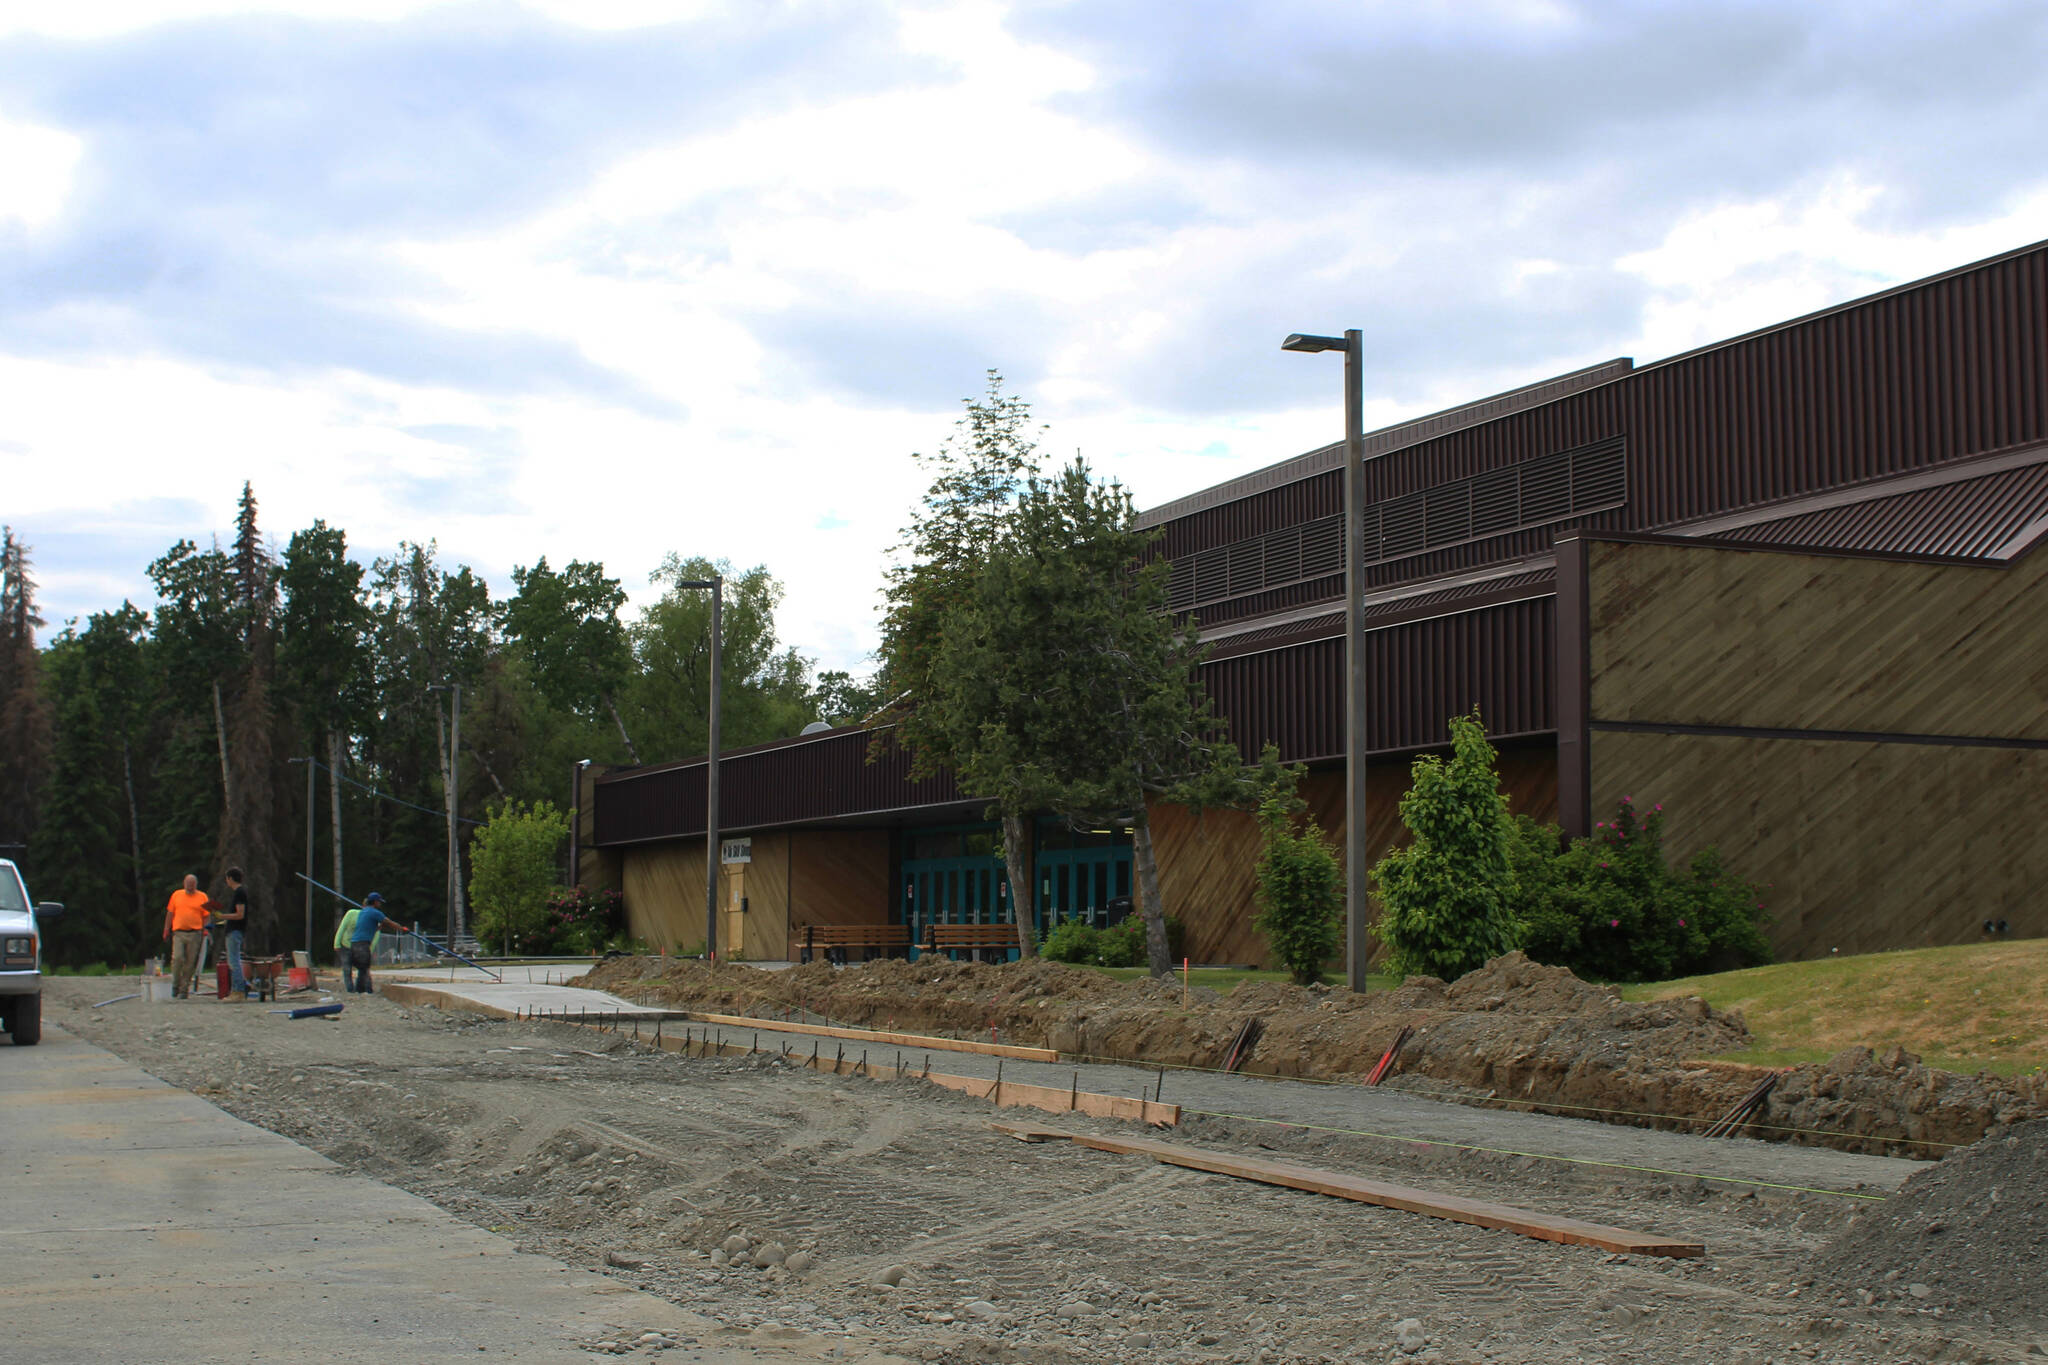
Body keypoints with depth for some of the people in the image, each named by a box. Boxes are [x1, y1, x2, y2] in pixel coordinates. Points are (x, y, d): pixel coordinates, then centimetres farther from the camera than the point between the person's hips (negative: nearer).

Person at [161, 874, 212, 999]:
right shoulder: (176, 895, 13)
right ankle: (175, 985, 5)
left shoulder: (202, 897, 8)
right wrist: (166, 930, 10)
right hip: (178, 933, 1)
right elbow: (170, 913, 15)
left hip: (194, 934, -1)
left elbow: (206, 916, 8)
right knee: (177, 958, -13)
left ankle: (184, 989, 7)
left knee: (190, 962, -1)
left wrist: (204, 930, -4)